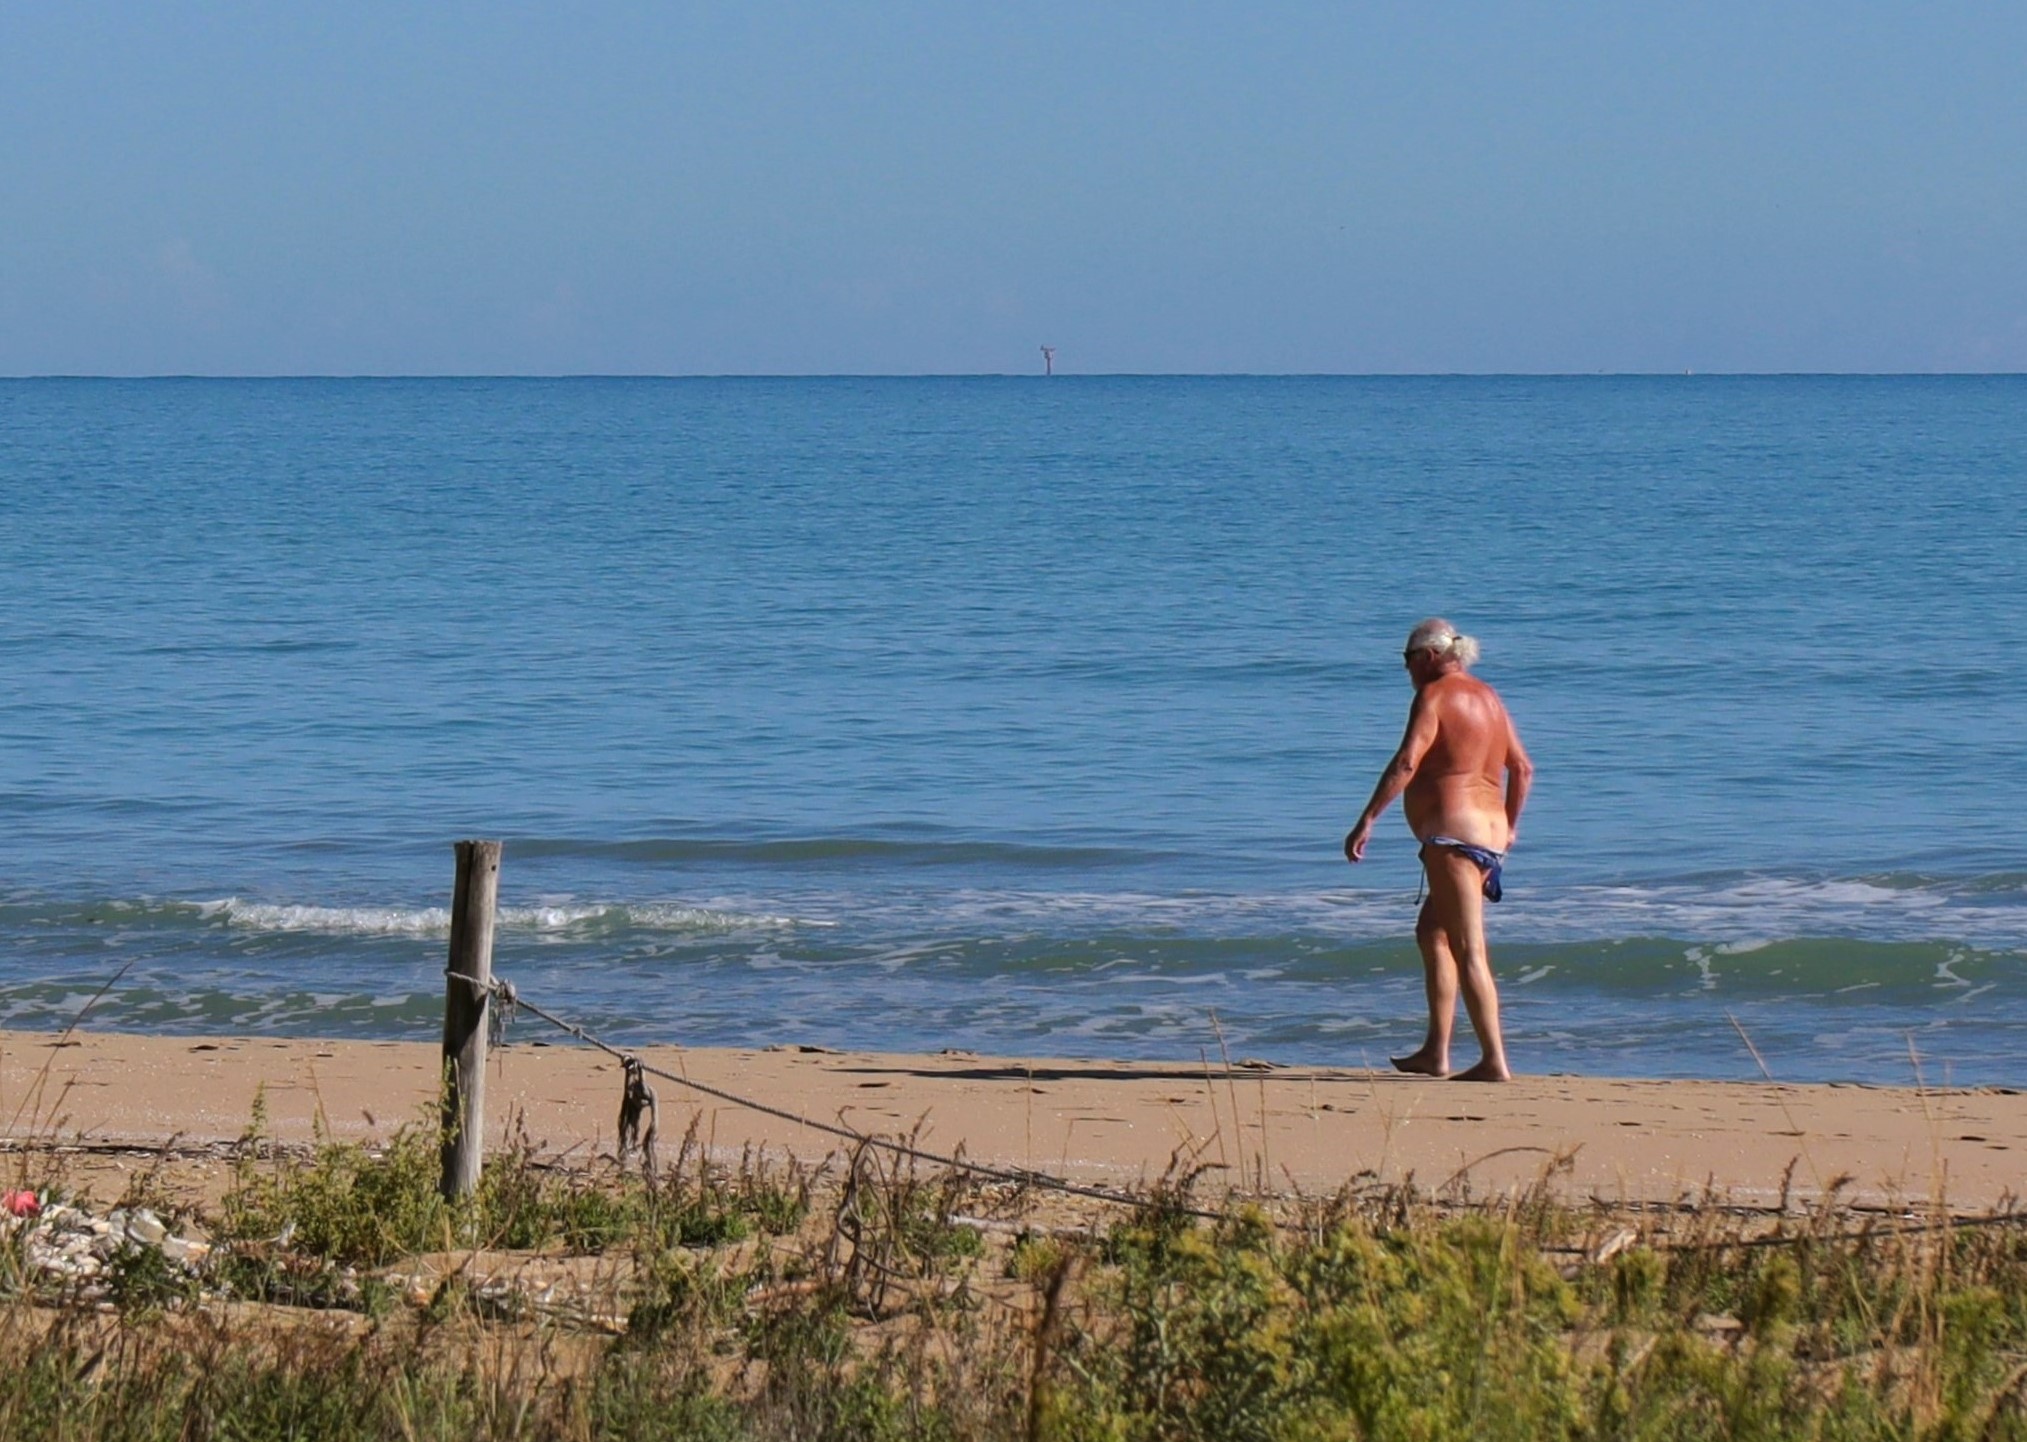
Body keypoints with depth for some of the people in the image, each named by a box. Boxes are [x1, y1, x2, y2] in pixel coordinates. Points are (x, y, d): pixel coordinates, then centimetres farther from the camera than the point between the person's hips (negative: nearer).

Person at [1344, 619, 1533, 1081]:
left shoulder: (1435, 696, -8)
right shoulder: (1488, 697, 17)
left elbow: (1406, 763, -20)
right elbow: (1523, 768, 22)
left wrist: (1367, 820, -21)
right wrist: (1509, 827, 33)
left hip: (1452, 832, -9)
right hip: (1490, 832, 9)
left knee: (1469, 952, -11)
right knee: (1431, 933, 22)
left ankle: (1495, 1062, -16)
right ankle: (1436, 1052, 22)